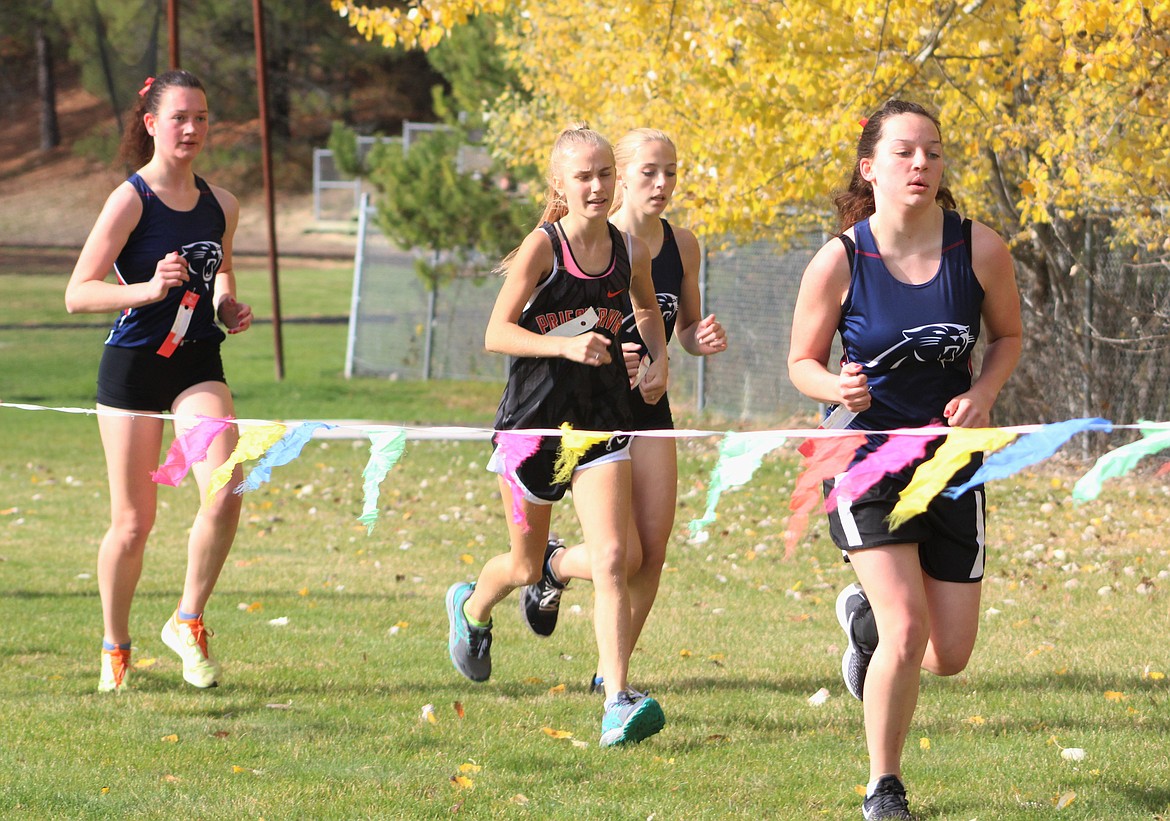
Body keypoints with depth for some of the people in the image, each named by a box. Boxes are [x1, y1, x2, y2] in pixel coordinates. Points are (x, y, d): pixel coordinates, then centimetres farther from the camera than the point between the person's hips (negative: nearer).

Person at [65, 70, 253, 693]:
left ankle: (188, 622, 1)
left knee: (224, 493, -19)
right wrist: (148, 289, -28)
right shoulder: (131, 200, -12)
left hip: (198, 366, 4)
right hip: (133, 365, -4)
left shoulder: (221, 205, 5)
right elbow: (77, 293, -15)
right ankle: (115, 647, 24)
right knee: (133, 524, 1)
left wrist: (228, 306, 4)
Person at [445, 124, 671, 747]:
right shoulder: (543, 246, -12)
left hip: (601, 421, 2)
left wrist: (659, 361, 6)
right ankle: (471, 608, 49)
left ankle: (617, 704, -17)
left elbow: (647, 309, 23)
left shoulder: (630, 251, 0)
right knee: (525, 567, 14)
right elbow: (496, 333, -16)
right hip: (534, 417, -2)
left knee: (611, 560, -14)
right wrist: (565, 345, -30)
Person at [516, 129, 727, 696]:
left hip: (649, 410, 5)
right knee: (624, 557, -11)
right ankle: (553, 565, 23)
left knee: (654, 549, -2)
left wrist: (703, 340, -7)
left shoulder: (682, 245, 4)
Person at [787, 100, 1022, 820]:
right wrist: (835, 387, -23)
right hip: (869, 454, -3)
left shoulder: (980, 248, -8)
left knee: (950, 656, 5)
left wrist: (982, 395, -10)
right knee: (908, 630, -19)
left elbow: (1007, 335, 9)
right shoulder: (840, 261, -13)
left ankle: (866, 617, 41)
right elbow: (802, 361, 0)